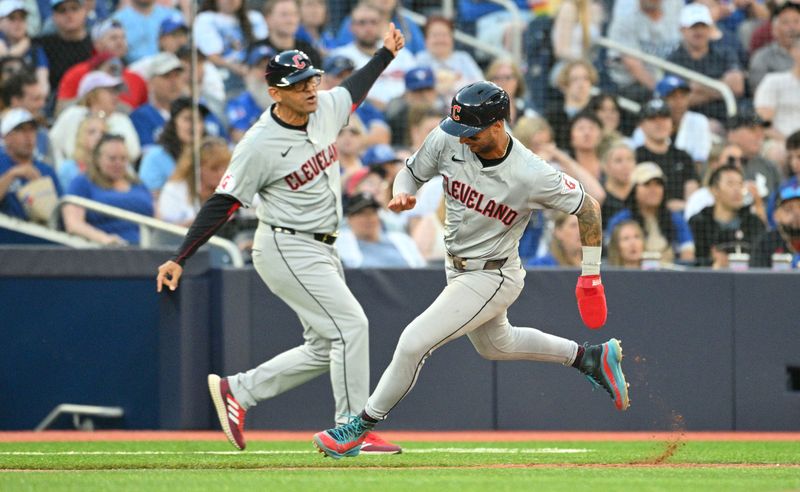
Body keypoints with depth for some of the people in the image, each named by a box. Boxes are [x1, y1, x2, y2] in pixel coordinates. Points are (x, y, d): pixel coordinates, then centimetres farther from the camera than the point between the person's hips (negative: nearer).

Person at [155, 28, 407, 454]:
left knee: (325, 348, 10)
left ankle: (236, 390, 18)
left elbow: (354, 88, 26)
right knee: (350, 325, -15)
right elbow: (222, 204, -16)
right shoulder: (260, 145, -20)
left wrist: (385, 54, 32)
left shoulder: (328, 107, 1)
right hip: (287, 249, -9)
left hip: (321, 251, 9)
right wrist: (179, 259, -20)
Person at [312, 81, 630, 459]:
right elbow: (412, 171, 3)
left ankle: (361, 427, 2)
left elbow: (587, 208, -15)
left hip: (492, 278, -8)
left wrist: (591, 276, -12)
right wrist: (401, 195, -22)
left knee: (414, 342, -15)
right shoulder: (447, 141, -16)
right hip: (459, 268, 8)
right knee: (495, 345, 29)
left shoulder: (533, 175, -29)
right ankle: (590, 357, 44)